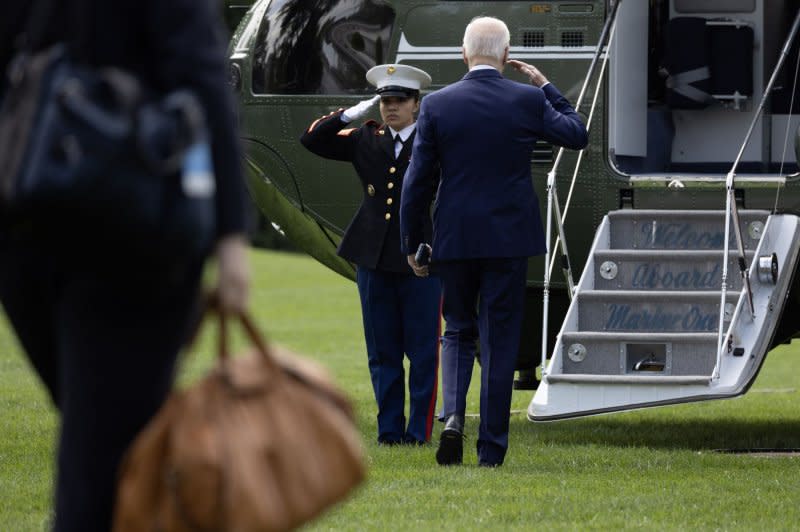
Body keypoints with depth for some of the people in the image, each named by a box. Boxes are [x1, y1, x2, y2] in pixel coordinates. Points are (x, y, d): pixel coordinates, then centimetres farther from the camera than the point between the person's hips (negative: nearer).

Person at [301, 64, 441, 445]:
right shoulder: (365, 141, 10)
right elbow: (312, 139, 10)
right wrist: (349, 115, -1)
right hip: (374, 258, 4)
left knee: (423, 350, -1)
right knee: (382, 352, 8)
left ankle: (419, 431, 5)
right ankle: (389, 430, 15)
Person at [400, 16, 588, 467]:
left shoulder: (437, 105, -4)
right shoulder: (528, 101, -6)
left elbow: (417, 181, -2)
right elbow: (577, 135, 10)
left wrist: (412, 243, 7)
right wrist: (546, 87, 16)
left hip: (455, 239, 1)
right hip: (510, 238, -1)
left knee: (458, 332, 17)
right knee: (500, 341, 6)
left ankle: (453, 415, -7)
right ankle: (492, 447, 6)